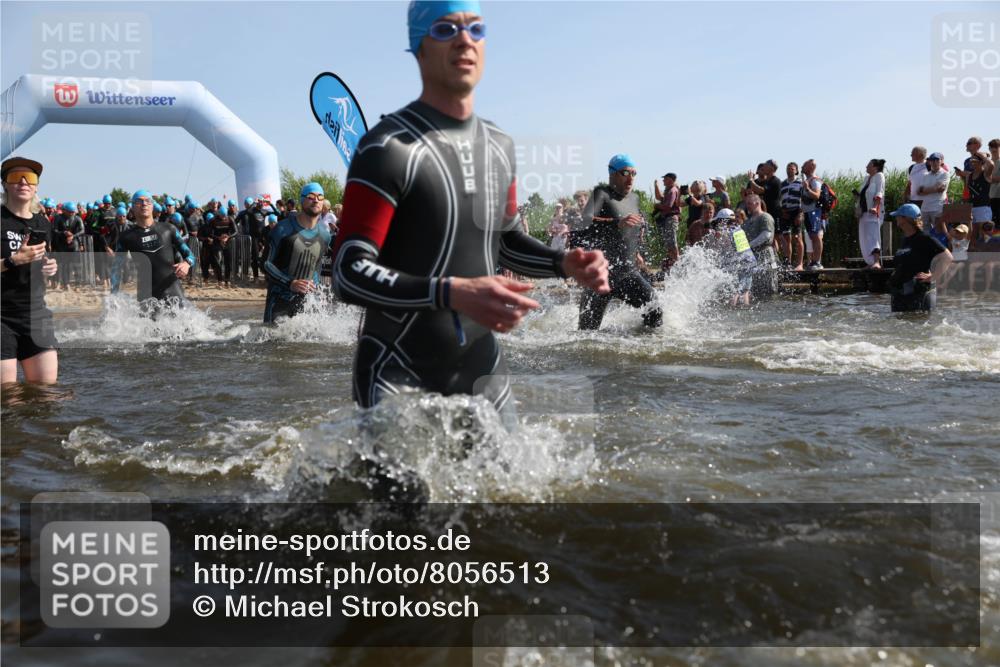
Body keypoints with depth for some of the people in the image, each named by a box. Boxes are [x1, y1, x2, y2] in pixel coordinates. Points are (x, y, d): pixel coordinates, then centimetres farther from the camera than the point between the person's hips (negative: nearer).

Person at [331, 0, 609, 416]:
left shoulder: (500, 146, 7)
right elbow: (350, 274, -22)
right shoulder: (389, 148, -16)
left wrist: (564, 264, 1)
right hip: (398, 378, -6)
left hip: (483, 370, 7)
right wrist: (452, 293, -35)